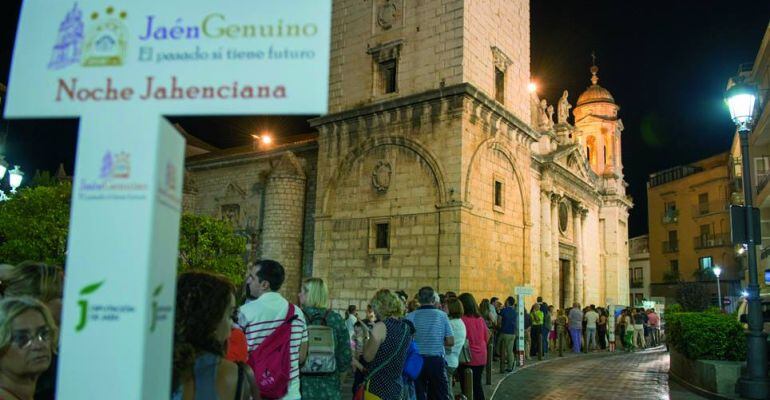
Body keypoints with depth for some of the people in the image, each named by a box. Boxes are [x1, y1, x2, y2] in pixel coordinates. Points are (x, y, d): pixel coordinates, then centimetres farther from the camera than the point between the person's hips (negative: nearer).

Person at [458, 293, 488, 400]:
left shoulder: (462, 320, -17)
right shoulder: (480, 319, 1)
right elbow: (487, 338, 10)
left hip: (468, 358, -5)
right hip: (481, 357, 6)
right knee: (477, 383, 18)